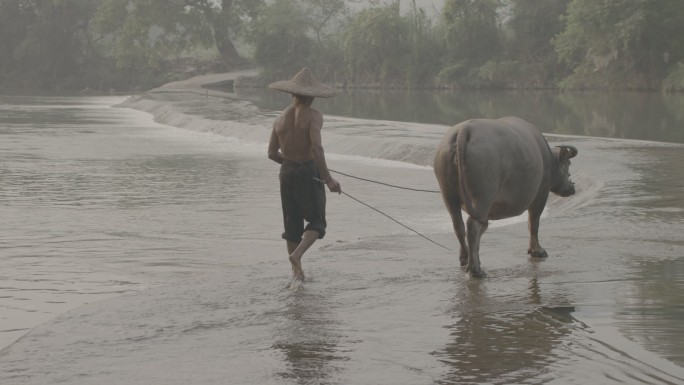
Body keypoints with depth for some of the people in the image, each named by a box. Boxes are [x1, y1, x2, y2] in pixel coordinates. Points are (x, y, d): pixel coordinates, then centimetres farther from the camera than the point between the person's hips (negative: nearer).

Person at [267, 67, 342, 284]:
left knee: (292, 224, 14)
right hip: (309, 171, -5)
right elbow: (316, 148, -23)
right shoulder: (313, 116, -11)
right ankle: (297, 254, -20)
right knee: (316, 222, 5)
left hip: (287, 172, 5)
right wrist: (328, 178, -22)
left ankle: (297, 271, 17)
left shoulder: (280, 119, 5)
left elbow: (272, 153, 8)